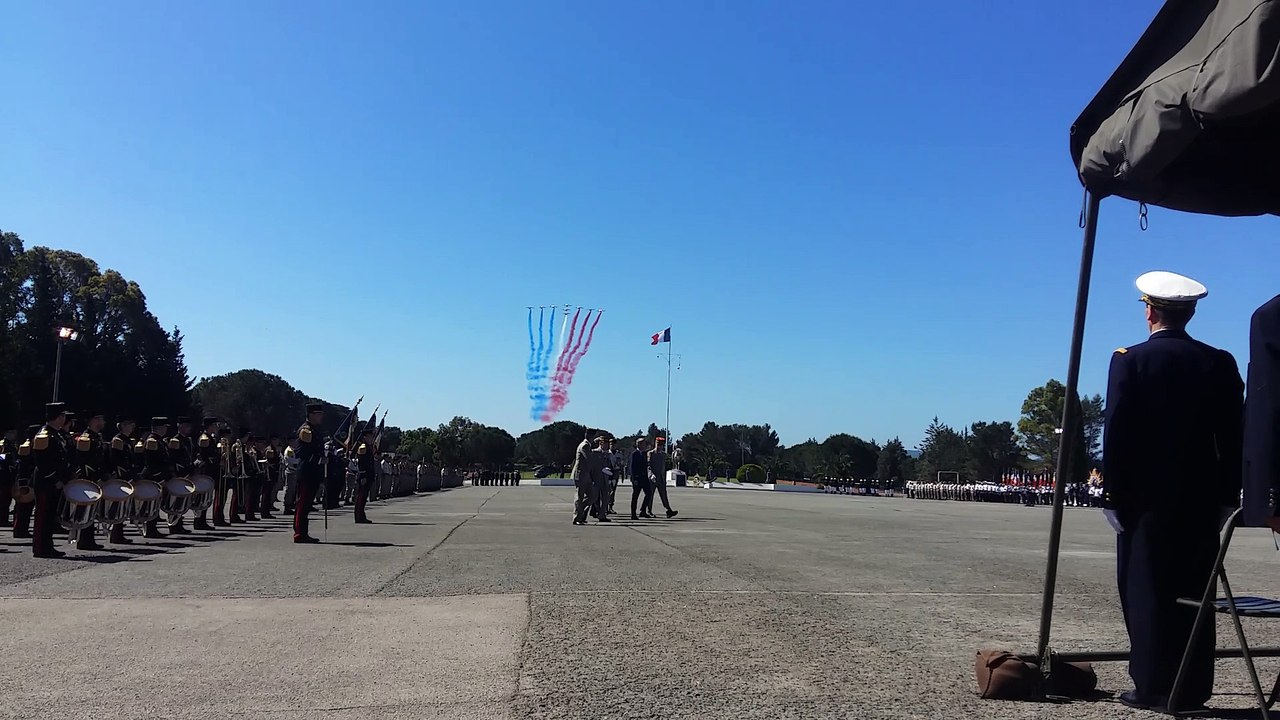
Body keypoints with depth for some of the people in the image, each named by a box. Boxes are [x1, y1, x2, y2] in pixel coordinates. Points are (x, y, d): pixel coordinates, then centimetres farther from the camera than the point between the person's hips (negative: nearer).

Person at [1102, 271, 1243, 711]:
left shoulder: (1130, 360, -7)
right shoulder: (1220, 363, 5)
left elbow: (1116, 433, -10)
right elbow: (1232, 437, 5)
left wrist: (1113, 493, -4)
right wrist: (1228, 494, 11)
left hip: (1146, 495, -4)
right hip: (1202, 498, 4)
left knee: (1146, 590, 2)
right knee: (1193, 593, 10)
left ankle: (1153, 686, 4)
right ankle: (1192, 688, 16)